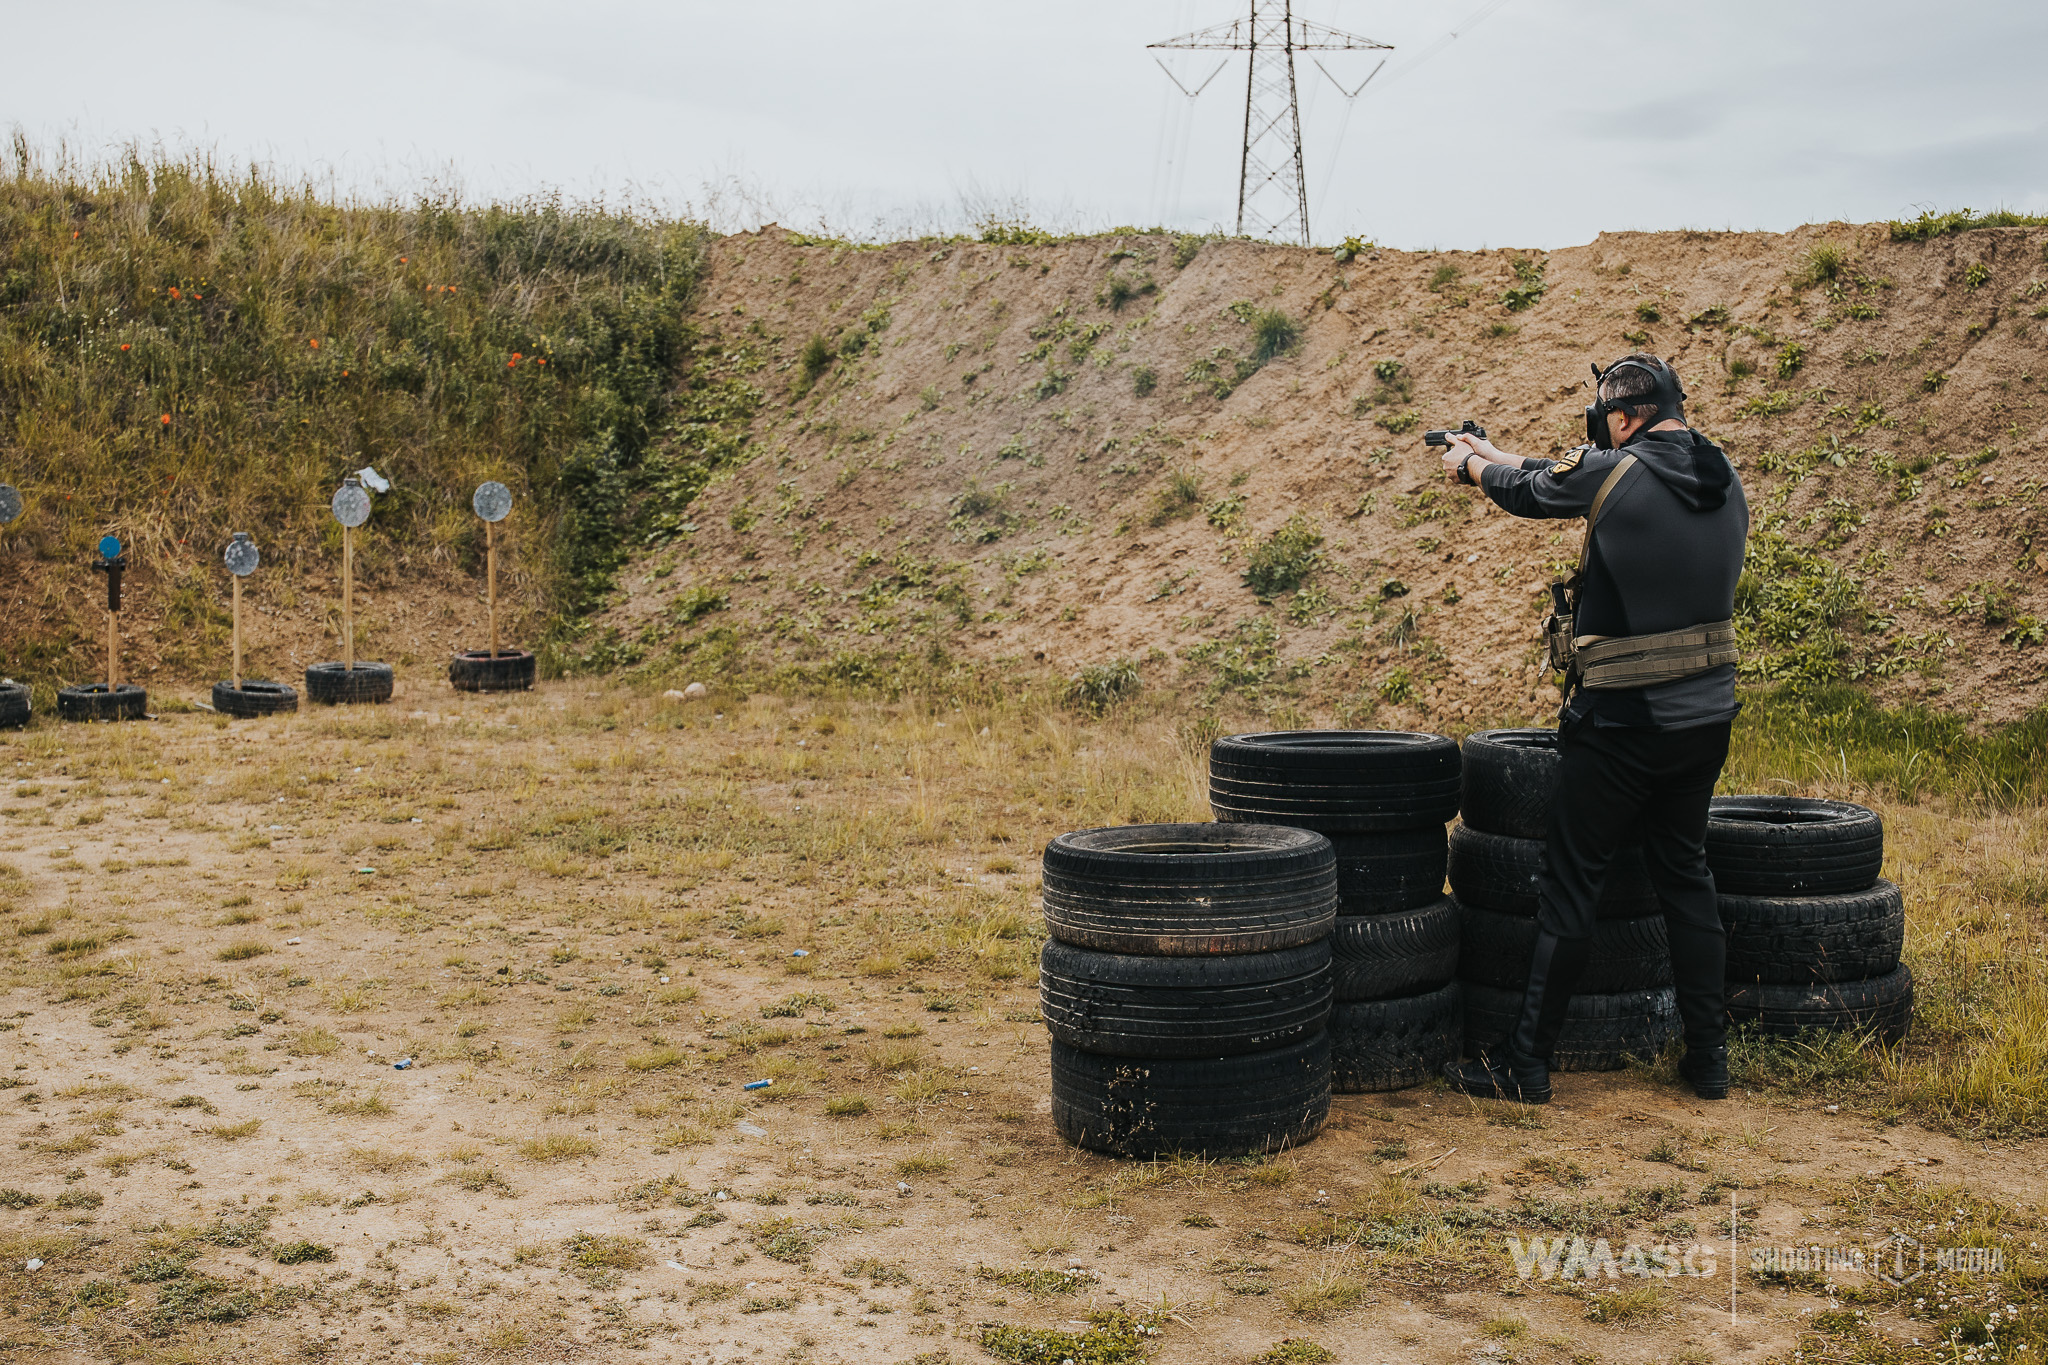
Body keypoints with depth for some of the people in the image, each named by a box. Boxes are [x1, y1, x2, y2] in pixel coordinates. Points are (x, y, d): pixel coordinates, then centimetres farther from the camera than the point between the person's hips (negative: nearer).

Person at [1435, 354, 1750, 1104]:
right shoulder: (1723, 479, 7)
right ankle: (1709, 1057, 21)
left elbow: (1529, 490, 4)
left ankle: (1527, 1064, 8)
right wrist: (1497, 455, 28)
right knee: (1685, 876, 17)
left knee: (1570, 883, 1)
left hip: (1622, 724, -7)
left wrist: (1469, 463, 25)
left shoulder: (1616, 474, -15)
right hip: (1707, 718, 7)